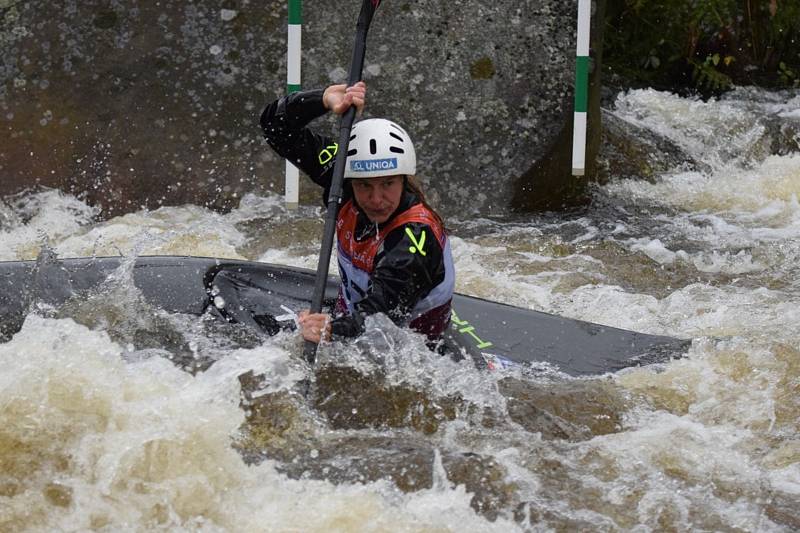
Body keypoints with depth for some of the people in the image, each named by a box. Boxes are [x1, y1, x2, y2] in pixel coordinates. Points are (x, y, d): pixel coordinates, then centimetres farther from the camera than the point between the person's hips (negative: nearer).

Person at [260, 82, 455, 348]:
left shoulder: (417, 235, -32)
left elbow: (384, 309, -44)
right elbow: (276, 127, -9)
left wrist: (334, 330, -64)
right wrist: (324, 99, -28)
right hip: (349, 312, 6)